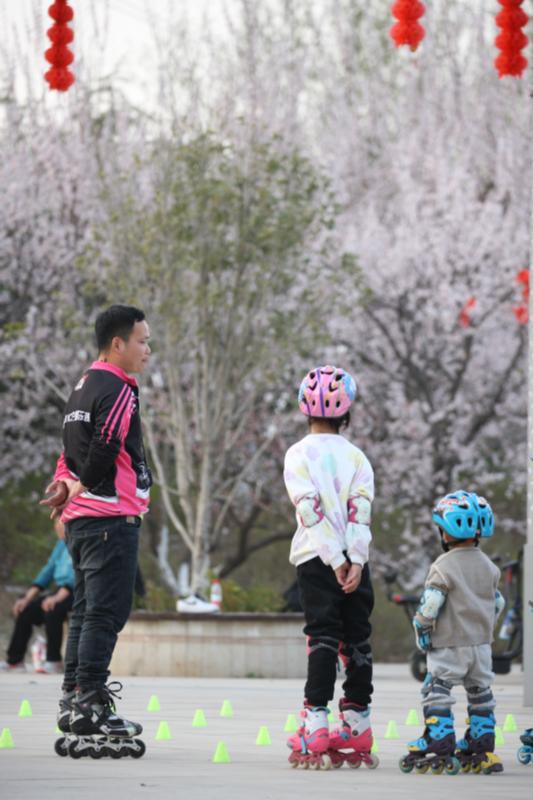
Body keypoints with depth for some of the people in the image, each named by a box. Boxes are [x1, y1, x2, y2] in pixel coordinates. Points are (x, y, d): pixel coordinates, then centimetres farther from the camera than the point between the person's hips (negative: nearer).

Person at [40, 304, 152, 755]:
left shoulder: (85, 387, 19)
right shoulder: (117, 390, -12)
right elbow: (104, 449, -20)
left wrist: (68, 484, 0)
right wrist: (74, 490, -8)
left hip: (82, 518, 10)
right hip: (112, 516, -10)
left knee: (87, 610, 13)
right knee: (106, 612, -9)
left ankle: (74, 700, 15)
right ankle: (89, 705, -11)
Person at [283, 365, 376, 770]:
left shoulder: (300, 454, 0)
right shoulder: (357, 456, 8)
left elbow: (312, 509, -10)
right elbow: (360, 510, -5)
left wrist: (335, 560, -12)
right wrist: (355, 561, -11)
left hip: (317, 556, -2)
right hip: (355, 557, 2)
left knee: (323, 637, -7)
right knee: (357, 639, 8)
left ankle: (315, 732, -16)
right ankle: (358, 727, 12)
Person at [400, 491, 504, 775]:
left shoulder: (443, 567, -15)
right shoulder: (488, 567, 7)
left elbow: (429, 606, -18)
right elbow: (497, 603, 15)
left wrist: (422, 632, -4)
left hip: (449, 645, -6)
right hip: (482, 645, 6)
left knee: (436, 693, -3)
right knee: (480, 694, 14)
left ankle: (440, 750, -10)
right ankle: (482, 750, 15)